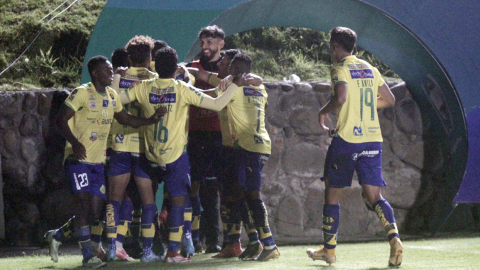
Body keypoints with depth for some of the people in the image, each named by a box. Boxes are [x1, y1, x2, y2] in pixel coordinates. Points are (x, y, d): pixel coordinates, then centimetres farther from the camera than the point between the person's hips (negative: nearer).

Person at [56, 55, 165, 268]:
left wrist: (150, 120, 3)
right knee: (84, 202, -14)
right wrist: (74, 143, -31)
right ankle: (87, 255, -11)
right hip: (78, 158, -7)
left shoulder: (112, 96, 11)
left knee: (95, 211, 5)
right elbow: (61, 120, -15)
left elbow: (125, 119, 20)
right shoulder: (82, 93, -12)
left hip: (98, 161, 7)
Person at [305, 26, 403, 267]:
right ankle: (394, 238, -24)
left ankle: (329, 249, 18)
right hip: (373, 139, 5)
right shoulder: (369, 69, 13)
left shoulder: (340, 69, -6)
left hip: (346, 139, -5)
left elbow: (340, 97, -24)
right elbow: (389, 99, 18)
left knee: (332, 194, 10)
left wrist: (323, 112, -6)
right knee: (374, 196, 0)